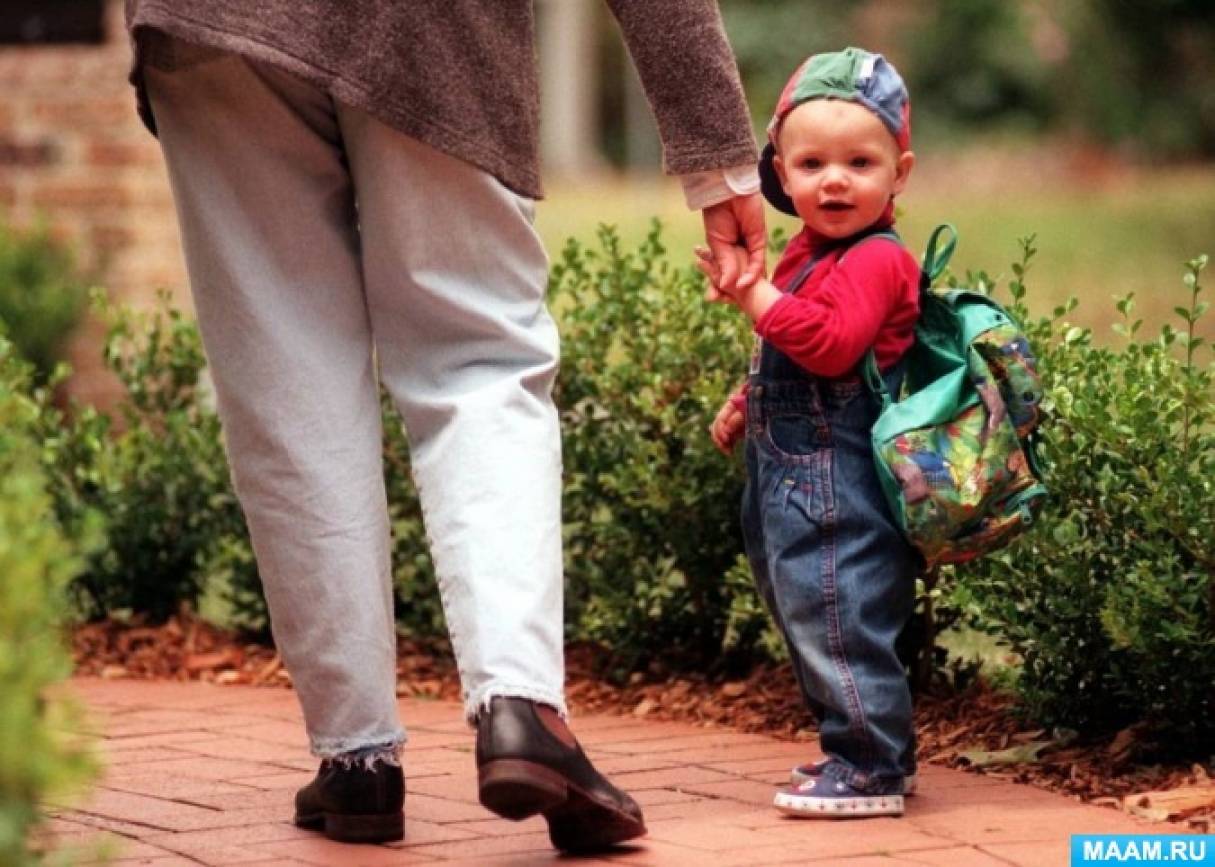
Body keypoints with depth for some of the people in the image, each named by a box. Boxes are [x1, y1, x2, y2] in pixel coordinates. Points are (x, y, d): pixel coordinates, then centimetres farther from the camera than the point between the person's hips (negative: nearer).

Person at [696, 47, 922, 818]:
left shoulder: (873, 262, -15)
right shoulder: (811, 253, 17)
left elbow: (832, 344, -30)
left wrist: (754, 294, -30)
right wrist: (750, 402, 24)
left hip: (838, 487, -11)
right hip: (797, 484, 11)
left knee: (836, 621, -9)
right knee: (809, 620, 17)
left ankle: (870, 769, -3)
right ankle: (874, 752, 27)